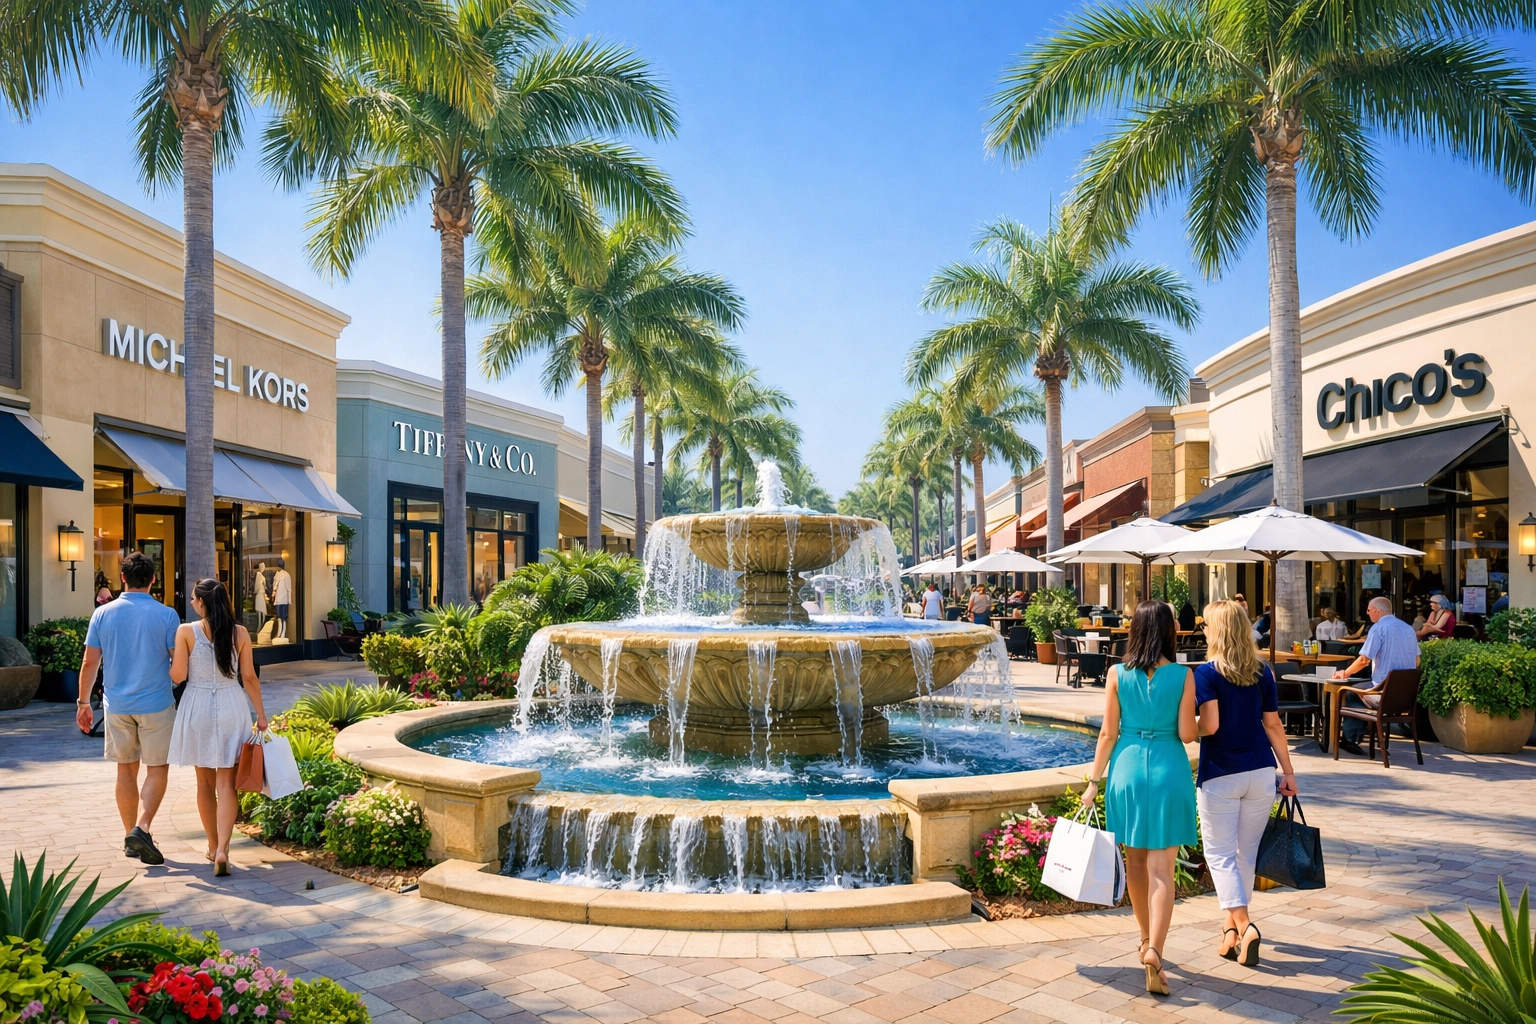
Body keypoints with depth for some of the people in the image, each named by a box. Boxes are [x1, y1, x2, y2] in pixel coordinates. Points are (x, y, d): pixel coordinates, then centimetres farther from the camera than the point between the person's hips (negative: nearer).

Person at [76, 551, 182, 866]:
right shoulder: (166, 615, -9)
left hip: (116, 705, 3)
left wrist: (83, 702, 11)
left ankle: (130, 839, 21)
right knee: (157, 770, 6)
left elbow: (89, 663, 1)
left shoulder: (103, 613, 0)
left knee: (126, 769, 14)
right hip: (156, 705, -3)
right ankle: (141, 829, -11)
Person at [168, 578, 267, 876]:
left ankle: (213, 846, 26)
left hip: (198, 709, 0)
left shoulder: (186, 631, -7)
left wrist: (167, 658, 14)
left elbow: (178, 675, -7)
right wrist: (261, 715, 7)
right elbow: (249, 678, 0)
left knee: (205, 781, 15)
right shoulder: (240, 633, -3)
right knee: (226, 783, 1)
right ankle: (222, 850, -12)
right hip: (232, 707, 0)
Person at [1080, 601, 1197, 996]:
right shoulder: (1183, 676, -7)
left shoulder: (1118, 674, -4)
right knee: (1162, 869, 1)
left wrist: (1094, 781, 5)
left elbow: (1108, 733, -3)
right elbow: (1187, 734, -8)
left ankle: (1147, 940, 35)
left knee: (1136, 863, 18)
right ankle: (1154, 951, -12)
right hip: (1168, 772, -2)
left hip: (1128, 769, 2)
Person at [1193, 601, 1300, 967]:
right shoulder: (1262, 672, 3)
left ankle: (1243, 926, -11)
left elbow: (1209, 725, -20)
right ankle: (1233, 923, 29)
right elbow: (1273, 724, 6)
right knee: (1247, 852, 16)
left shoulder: (1207, 673, -12)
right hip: (1260, 772, 5)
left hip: (1221, 775, -5)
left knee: (1220, 854, 4)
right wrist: (1288, 771, 11)